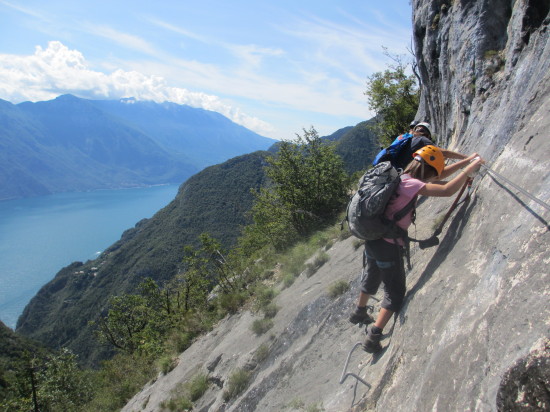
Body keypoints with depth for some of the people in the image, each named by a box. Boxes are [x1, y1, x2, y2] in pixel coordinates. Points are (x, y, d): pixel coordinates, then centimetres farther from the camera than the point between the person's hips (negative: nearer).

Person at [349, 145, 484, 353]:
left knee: (373, 277, 31)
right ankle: (373, 336, 1)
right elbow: (447, 190, -30)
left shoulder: (404, 177, 6)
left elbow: (439, 175, 17)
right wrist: (470, 168, -19)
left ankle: (359, 312, 52)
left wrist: (466, 161, 15)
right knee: (395, 293, 3)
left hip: (373, 238, 10)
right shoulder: (409, 183, -21)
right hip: (388, 244, -9)